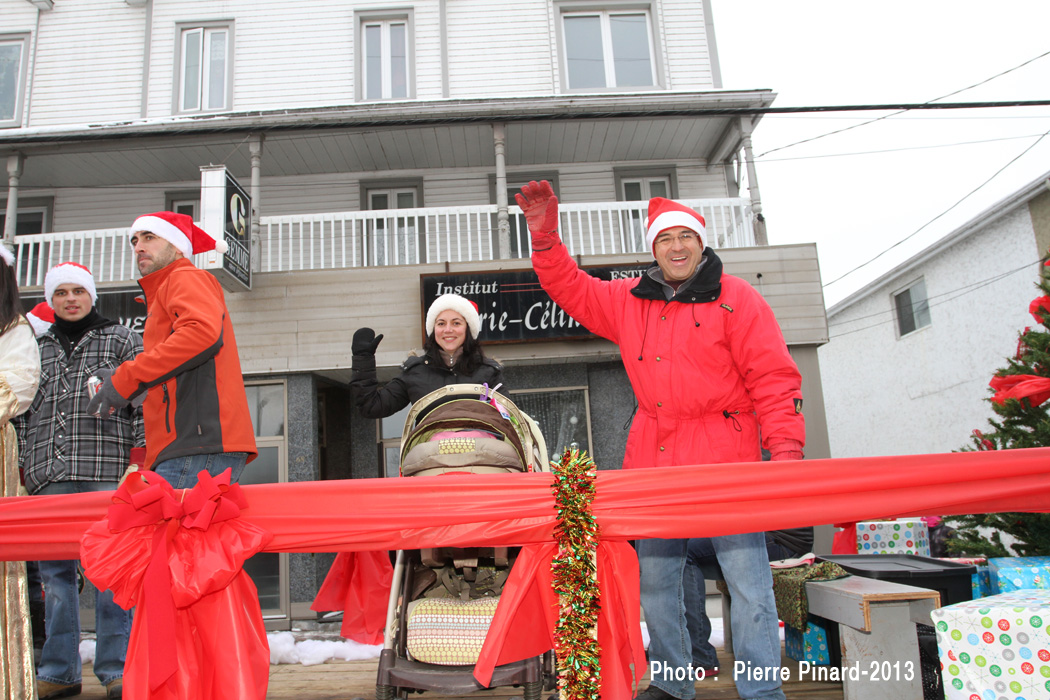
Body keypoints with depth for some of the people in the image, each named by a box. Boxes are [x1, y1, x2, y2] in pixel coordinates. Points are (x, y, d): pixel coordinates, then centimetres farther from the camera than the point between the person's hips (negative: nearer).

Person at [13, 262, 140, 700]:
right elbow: (22, 410, 22)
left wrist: (139, 458, -7)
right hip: (48, 477, 4)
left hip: (105, 471, -4)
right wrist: (22, 467, 13)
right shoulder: (37, 348, 22)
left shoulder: (120, 340, 10)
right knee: (54, 572, 6)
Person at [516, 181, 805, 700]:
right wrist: (545, 238, 7)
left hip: (726, 455, -4)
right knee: (654, 577, 12)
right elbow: (572, 289, 20)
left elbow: (773, 377, -5)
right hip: (654, 456, 5)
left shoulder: (736, 298, -1)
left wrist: (786, 447, -14)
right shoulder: (629, 300, 11)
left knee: (747, 578, -3)